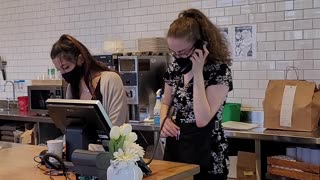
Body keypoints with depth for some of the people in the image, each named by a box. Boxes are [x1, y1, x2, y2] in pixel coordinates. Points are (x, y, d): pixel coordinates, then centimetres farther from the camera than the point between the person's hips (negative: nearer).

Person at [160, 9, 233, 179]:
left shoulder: (219, 71, -16)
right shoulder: (175, 67, 1)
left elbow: (202, 120, -25)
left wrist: (198, 72, -23)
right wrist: (164, 120, -7)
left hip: (205, 154, -5)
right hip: (174, 148, 6)